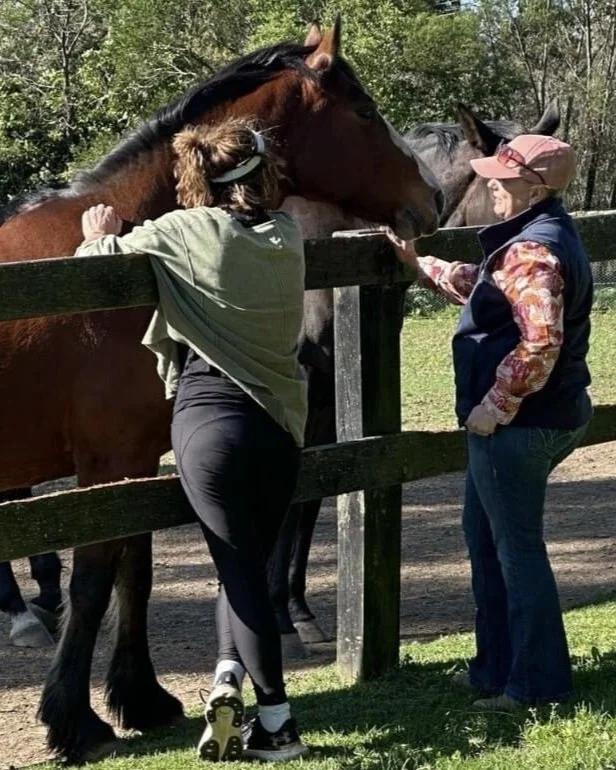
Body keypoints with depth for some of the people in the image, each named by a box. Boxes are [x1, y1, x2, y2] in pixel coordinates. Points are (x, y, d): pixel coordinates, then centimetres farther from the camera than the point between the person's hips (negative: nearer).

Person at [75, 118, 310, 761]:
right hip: (281, 424, 4)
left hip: (208, 418, -4)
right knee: (249, 564, 19)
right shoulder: (287, 237, 5)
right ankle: (230, 674, 4)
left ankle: (278, 724, 0)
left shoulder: (185, 233, -7)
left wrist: (102, 236, 22)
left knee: (240, 567, 2)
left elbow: (97, 255, -2)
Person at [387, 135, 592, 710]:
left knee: (516, 546, -1)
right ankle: (497, 667, 30)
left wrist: (496, 404, -24)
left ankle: (537, 683, 9)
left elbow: (540, 341, -32)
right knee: (484, 534, 21)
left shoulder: (531, 251, -21)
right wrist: (418, 264, 27)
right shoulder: (541, 236, 13)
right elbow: (478, 285, 29)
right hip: (535, 420, 11)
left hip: (516, 424, -11)